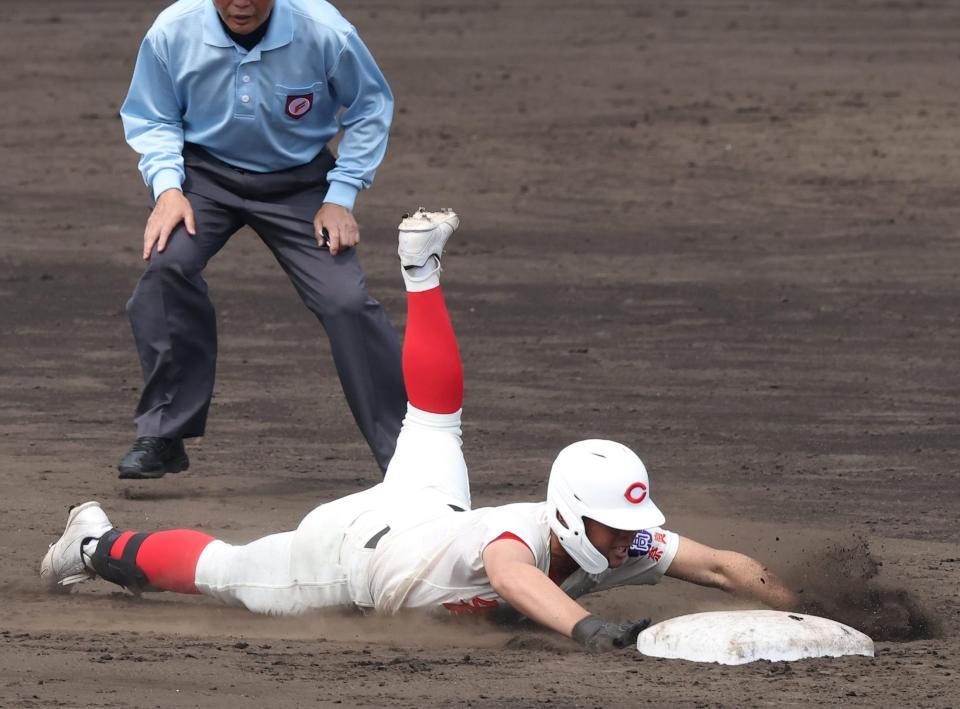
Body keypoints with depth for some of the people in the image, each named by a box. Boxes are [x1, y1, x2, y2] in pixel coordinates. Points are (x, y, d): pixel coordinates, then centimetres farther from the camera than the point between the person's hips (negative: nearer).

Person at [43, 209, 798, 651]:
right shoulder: (522, 538, -48)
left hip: (426, 514, 6)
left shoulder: (630, 542, -27)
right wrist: (584, 626, -88)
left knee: (435, 418, 35)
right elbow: (511, 575, -71)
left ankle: (422, 267, 51)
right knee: (225, 572, 17)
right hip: (350, 547, -6)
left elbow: (724, 566, -30)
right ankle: (100, 545, 41)